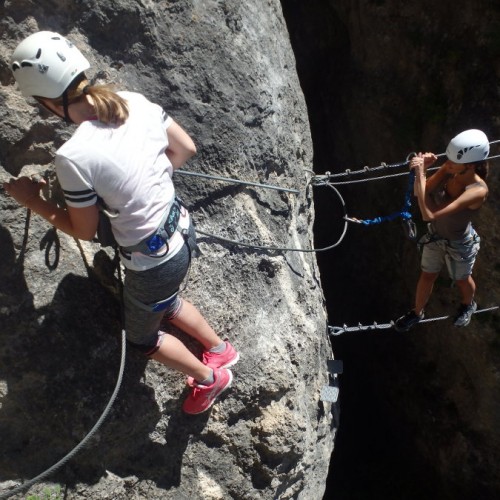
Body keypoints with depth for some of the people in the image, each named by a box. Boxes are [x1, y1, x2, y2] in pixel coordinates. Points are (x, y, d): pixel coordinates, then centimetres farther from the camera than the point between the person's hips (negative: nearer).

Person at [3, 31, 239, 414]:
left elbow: (84, 230, -14)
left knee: (141, 337, 26)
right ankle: (220, 349, 56)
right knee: (164, 303, 37)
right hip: (181, 229, 7)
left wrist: (32, 200, -1)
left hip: (153, 262, -7)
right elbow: (186, 148, 4)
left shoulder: (74, 156, -29)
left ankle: (209, 378, 45)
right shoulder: (137, 102, -11)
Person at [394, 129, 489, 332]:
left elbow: (429, 214, -45)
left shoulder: (478, 190, -40)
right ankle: (417, 313, 53)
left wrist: (420, 174, -43)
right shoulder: (449, 169, -24)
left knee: (462, 280, 27)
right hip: (435, 235, 4)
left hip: (458, 244, -4)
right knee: (427, 277, 26)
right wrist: (422, 169, -32)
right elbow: (420, 192, -14)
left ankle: (468, 305, 61)